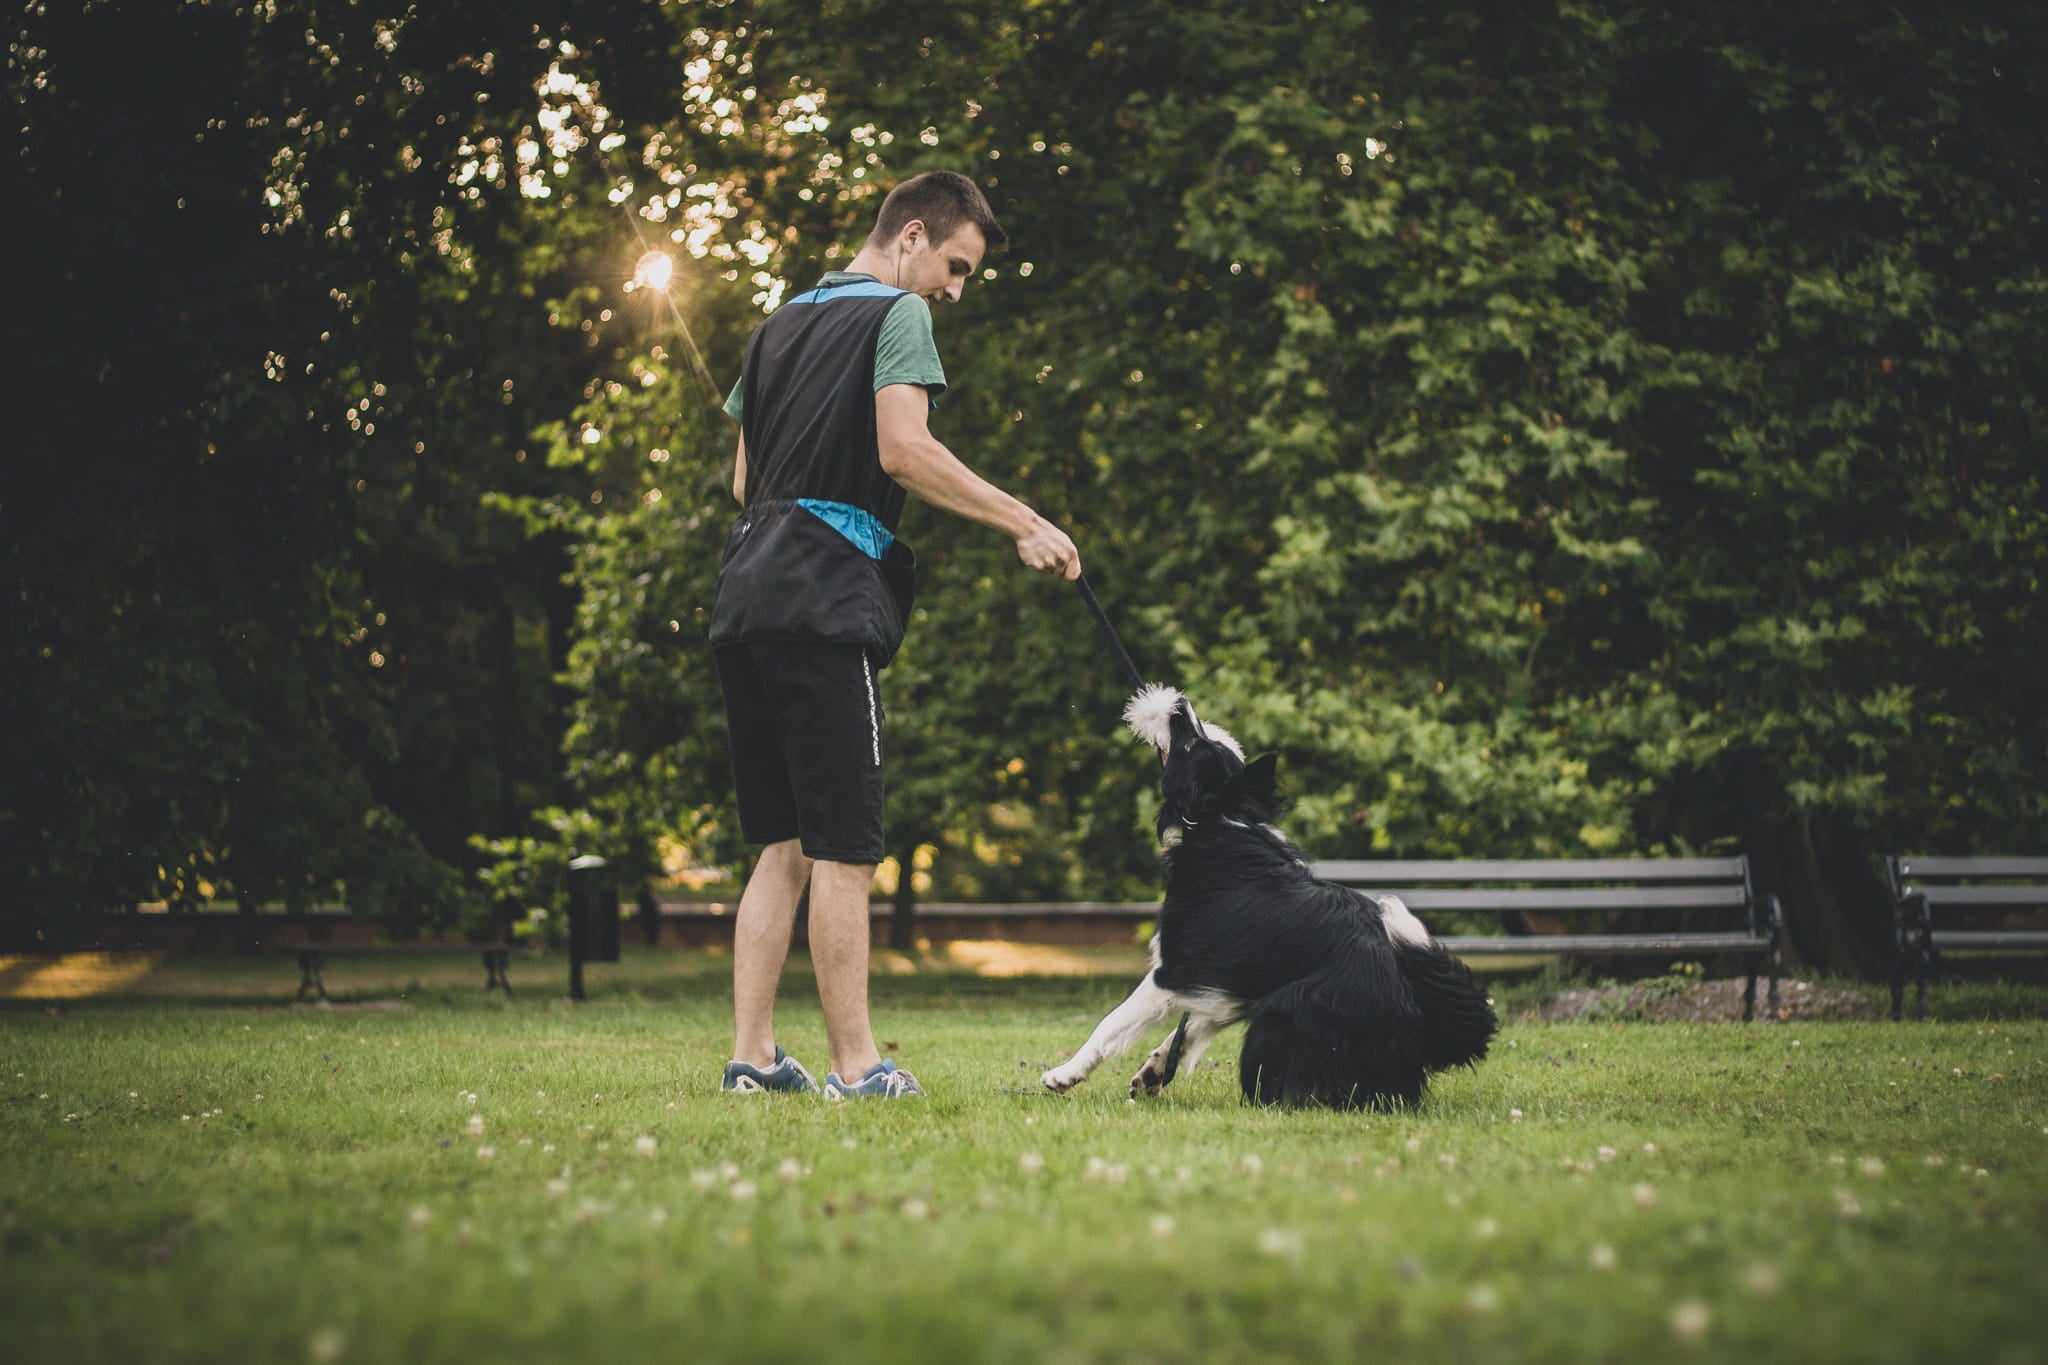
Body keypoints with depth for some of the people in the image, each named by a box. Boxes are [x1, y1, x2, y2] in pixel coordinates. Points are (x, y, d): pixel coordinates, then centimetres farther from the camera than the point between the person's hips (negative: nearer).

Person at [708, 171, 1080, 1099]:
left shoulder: (779, 325, 23)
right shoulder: (897, 313, -1)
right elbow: (903, 450, -14)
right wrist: (1026, 525, -11)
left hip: (745, 601, 8)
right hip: (824, 605, -8)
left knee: (783, 846, 12)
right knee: (844, 847, -6)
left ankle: (752, 1056, 9)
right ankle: (855, 1067, -4)